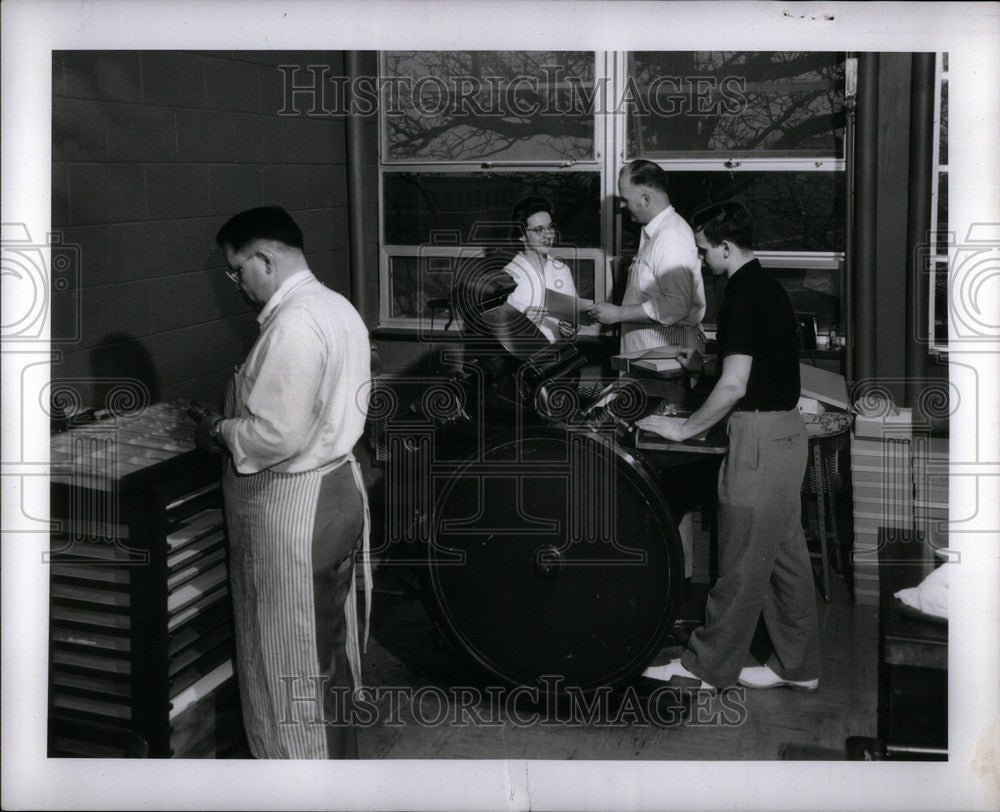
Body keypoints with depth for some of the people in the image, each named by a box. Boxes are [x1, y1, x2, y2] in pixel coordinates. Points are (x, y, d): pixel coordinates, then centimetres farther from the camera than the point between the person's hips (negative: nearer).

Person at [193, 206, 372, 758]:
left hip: (295, 510, -10)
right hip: (337, 489, 10)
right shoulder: (337, 307, 9)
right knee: (328, 645, 23)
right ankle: (337, 752, 38)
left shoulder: (294, 323, -23)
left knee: (293, 659, 5)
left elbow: (277, 434, -28)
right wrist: (236, 420, 10)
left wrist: (220, 432, -10)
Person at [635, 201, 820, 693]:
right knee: (785, 554, 14)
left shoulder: (743, 297, -17)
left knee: (742, 562, -1)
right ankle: (798, 666, 22)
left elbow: (734, 386, -22)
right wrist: (705, 365, 17)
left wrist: (685, 428, -13)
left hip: (759, 437, -10)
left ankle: (708, 666, 9)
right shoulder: (768, 287, 13)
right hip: (785, 430, 10)